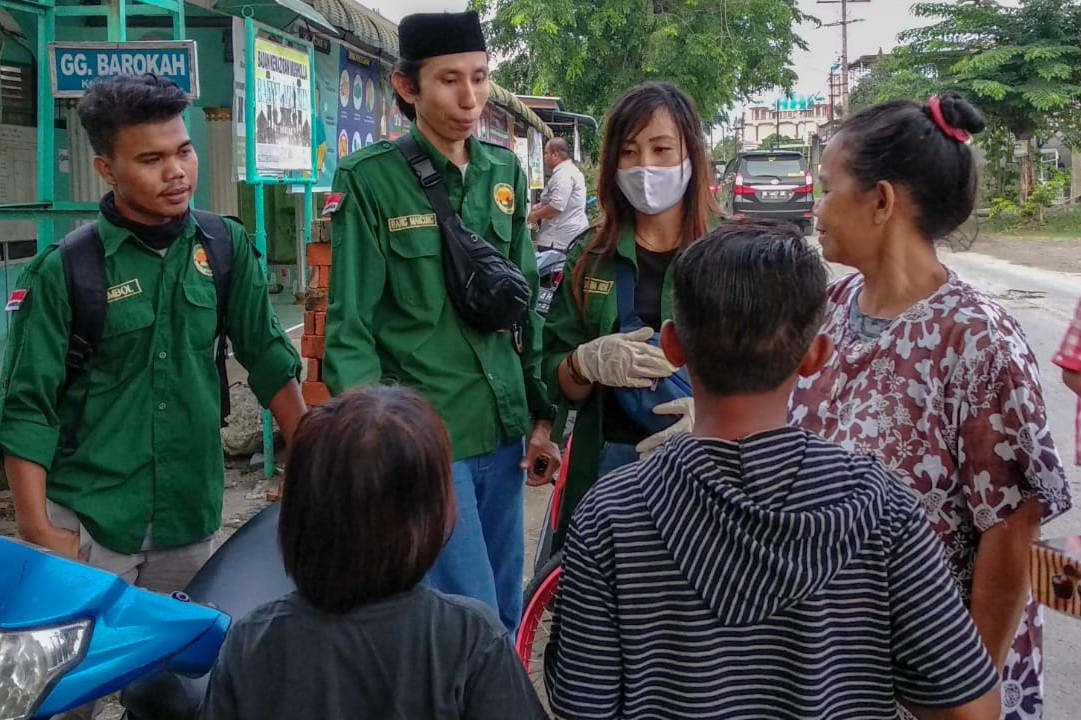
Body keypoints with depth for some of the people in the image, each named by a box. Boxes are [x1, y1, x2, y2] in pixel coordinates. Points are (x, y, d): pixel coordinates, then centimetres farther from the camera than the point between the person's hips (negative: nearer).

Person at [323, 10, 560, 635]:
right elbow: (350, 326, -9)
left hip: (503, 431, 6)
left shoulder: (505, 172, 7)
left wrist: (543, 417, 13)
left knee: (506, 619, 15)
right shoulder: (372, 178, -9)